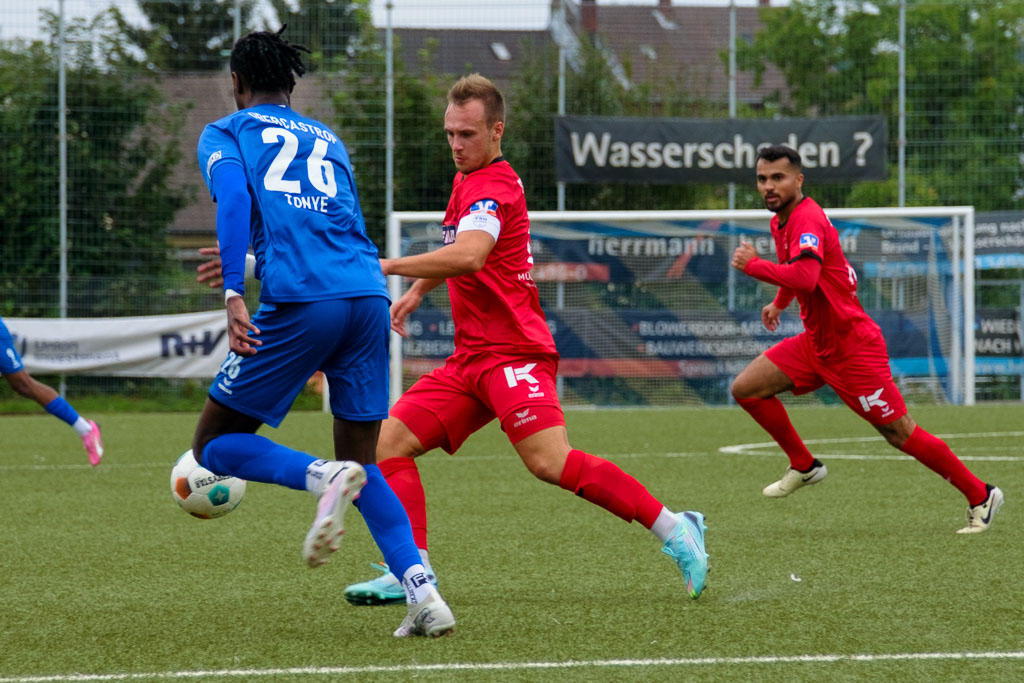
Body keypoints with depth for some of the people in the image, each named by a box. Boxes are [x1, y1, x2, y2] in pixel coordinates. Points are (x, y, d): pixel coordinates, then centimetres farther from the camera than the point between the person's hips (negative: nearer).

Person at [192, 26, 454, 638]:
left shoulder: (225, 133, 15)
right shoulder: (329, 140, 29)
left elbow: (233, 196, -6)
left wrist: (233, 294, -15)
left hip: (299, 299, -5)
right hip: (369, 294, 5)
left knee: (214, 444, 9)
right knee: (362, 465, 16)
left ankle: (324, 477, -20)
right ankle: (424, 595, -5)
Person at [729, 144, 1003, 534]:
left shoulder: (807, 220, -22)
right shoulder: (780, 221, 8)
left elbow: (805, 277, -40)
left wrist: (752, 265, -29)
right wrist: (780, 302, 23)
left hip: (852, 349, -9)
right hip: (815, 343, 9)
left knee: (901, 434, -4)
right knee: (746, 389, 1)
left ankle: (980, 497, 8)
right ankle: (804, 467, 15)